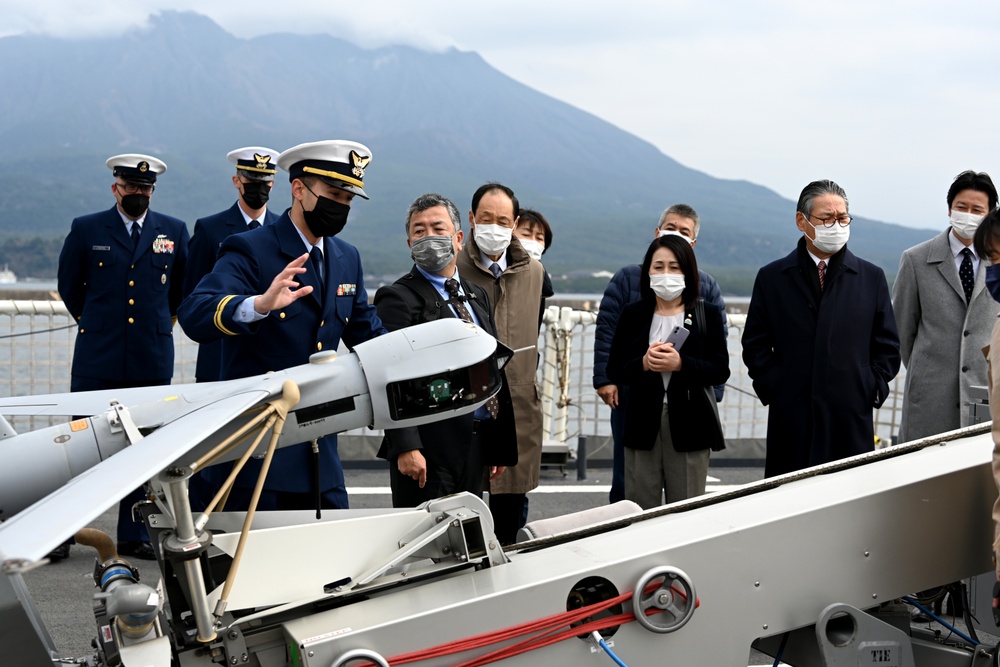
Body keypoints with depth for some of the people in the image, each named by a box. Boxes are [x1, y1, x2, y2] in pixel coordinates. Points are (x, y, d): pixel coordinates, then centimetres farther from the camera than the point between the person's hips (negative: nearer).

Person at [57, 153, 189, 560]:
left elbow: (183, 287, 21)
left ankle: (134, 536, 12)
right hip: (97, 359, -1)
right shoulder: (86, 230, 3)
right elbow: (69, 287, 14)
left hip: (152, 359, 2)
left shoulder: (174, 232, 8)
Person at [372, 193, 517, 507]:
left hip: (477, 444, 7)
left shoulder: (477, 296, 17)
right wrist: (405, 447, -23)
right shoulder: (398, 299, -7)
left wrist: (500, 445, 15)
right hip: (427, 449, -7)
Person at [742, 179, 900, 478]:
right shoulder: (772, 278, 8)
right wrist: (775, 389, -3)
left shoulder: (872, 277, 10)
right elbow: (755, 346, 8)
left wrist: (871, 391, 0)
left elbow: (887, 346, 12)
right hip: (790, 421, 0)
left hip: (852, 421, 1)